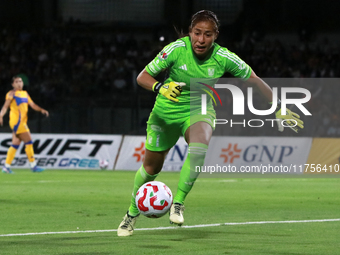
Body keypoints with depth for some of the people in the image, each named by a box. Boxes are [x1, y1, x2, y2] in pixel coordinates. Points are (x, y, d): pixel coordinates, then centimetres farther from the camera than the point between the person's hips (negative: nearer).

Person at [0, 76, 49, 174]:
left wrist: (41, 110, 1)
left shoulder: (25, 93, 20)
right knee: (29, 142, -10)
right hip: (17, 121, -8)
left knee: (15, 144, 7)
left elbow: (32, 105, 17)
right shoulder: (12, 93, -3)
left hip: (22, 122, 8)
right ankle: (33, 165, -6)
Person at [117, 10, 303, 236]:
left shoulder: (224, 58, -18)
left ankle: (178, 203, -20)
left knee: (200, 146, -34)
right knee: (151, 167, 9)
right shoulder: (176, 49, -21)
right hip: (166, 112, 0)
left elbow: (254, 80, -4)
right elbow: (143, 77, -14)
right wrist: (160, 87, -35)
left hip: (199, 111, 0)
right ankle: (132, 213, 36)